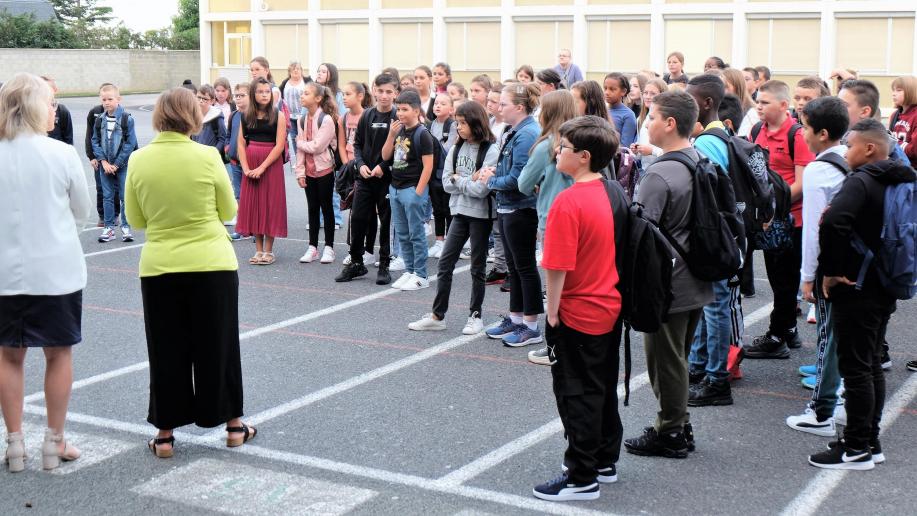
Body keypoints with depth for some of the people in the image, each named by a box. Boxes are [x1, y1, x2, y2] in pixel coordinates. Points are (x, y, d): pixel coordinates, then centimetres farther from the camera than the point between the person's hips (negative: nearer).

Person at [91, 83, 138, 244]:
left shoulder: (126, 119, -9)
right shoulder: (99, 120, 2)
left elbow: (130, 143, -10)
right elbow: (95, 141, 5)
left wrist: (116, 164, -11)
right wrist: (103, 161, -7)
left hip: (123, 164, -3)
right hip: (105, 165, 3)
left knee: (125, 196, 1)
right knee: (107, 196, 7)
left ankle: (126, 227, 12)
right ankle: (109, 228, 14)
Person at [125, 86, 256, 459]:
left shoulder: (139, 160, -5)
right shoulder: (207, 156, -10)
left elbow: (137, 220, 3)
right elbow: (228, 211, 1)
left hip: (159, 267, 1)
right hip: (212, 264, -1)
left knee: (166, 350, 11)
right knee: (218, 345, 12)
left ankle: (164, 433, 18)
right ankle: (233, 424, 23)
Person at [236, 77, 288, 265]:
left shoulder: (278, 116, -4)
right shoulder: (246, 117, 6)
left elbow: (279, 145, -11)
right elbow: (241, 144, 3)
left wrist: (261, 168, -16)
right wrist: (246, 168, -9)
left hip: (271, 164, -3)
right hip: (250, 166, 3)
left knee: (270, 204, -1)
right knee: (253, 204, 4)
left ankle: (268, 251, 6)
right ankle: (258, 250, 12)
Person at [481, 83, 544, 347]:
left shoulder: (527, 135, -19)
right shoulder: (516, 132, 11)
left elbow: (517, 178, -24)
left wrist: (491, 181, -9)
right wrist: (494, 172, 2)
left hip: (521, 209, -10)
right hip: (508, 208, 10)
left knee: (524, 266, -1)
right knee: (514, 266, 16)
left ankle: (531, 326, 8)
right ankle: (515, 318, 26)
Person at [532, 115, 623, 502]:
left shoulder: (568, 202, -22)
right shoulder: (609, 193, 2)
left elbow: (558, 267, -23)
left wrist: (552, 312, -12)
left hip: (578, 314, -8)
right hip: (609, 309, 8)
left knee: (577, 396, 2)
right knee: (603, 390, 19)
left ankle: (582, 478, 11)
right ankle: (605, 462, 32)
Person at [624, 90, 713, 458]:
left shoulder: (659, 175, -22)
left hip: (667, 286, -8)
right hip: (697, 284, 8)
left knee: (665, 361, 5)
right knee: (678, 357, 20)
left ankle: (669, 434, 16)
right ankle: (680, 425, 30)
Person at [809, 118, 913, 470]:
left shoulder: (860, 182, -17)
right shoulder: (903, 183, 11)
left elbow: (833, 221, -34)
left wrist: (830, 270, -23)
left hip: (855, 290, -9)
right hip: (885, 289, 9)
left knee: (856, 369, -3)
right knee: (872, 365, 16)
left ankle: (857, 450, 2)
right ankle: (870, 441, 23)